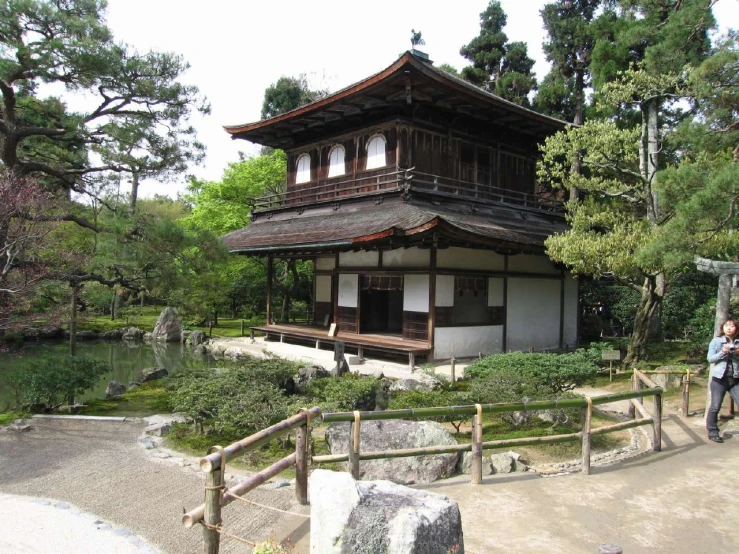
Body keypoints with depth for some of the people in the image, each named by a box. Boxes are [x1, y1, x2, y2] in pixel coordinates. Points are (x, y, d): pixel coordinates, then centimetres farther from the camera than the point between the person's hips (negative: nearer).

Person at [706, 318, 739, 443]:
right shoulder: (716, 341, 2)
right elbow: (710, 358, -3)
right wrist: (722, 352, -17)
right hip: (719, 378, -2)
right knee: (715, 407, 2)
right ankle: (712, 432, 14)